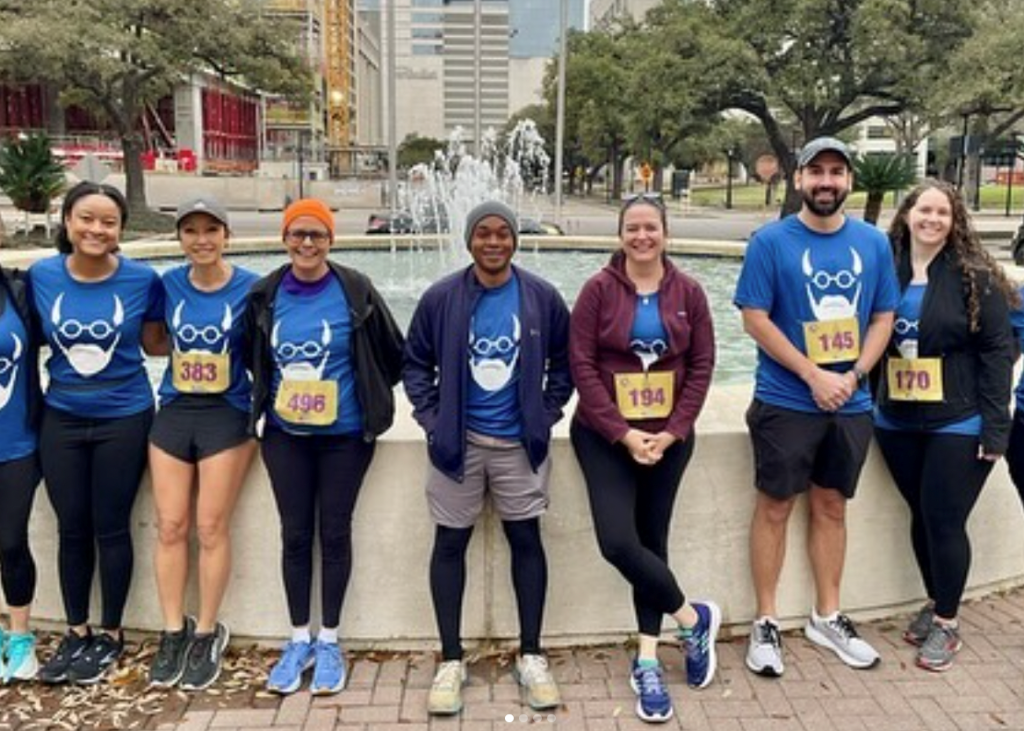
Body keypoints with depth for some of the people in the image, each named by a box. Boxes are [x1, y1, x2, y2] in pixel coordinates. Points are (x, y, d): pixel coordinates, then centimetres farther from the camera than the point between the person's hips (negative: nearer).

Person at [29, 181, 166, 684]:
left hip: (124, 419, -2)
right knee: (72, 528, 12)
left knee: (110, 528, 7)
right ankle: (76, 633, 30)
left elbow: (155, 344, 1)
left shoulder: (142, 279, -9)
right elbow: (35, 337, 10)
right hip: (61, 419, 3)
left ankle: (110, 634, 24)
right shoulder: (40, 275, -3)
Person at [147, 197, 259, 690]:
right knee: (169, 526, 5)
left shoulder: (249, 288, -7)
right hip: (174, 411, 4)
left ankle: (207, 634, 17)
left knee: (212, 528, 1)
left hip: (227, 414, -3)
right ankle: (173, 632, 19)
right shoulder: (169, 284, 3)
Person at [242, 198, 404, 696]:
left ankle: (329, 641, 22)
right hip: (284, 436, 2)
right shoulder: (266, 295, -1)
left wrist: (370, 398, 7)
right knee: (295, 534, 9)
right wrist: (270, 396, 12)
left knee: (334, 532, 7)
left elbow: (393, 353, 2)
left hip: (345, 435, -2)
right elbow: (253, 358, 15)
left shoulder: (355, 291, -8)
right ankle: (299, 640, 24)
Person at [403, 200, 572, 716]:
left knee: (526, 540, 6)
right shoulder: (441, 298, -4)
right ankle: (450, 661, 19)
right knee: (450, 544, 5)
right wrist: (431, 421, -2)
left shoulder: (542, 297, -2)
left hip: (519, 442, 1)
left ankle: (531, 656, 21)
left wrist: (547, 415, 2)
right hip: (458, 441, 0)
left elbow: (563, 363, 8)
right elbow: (416, 364, 5)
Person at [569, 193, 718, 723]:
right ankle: (694, 618, 10)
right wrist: (622, 432, -14)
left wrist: (672, 431, -9)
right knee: (618, 541, -13)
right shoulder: (599, 289, -5)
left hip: (668, 438, 2)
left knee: (652, 541, 7)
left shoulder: (688, 292, 1)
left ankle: (647, 662, 18)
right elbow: (581, 365, -8)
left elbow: (702, 365, 2)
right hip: (605, 436, -2)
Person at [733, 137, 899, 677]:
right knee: (775, 508, 3)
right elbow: (755, 319, -10)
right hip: (786, 403, -4)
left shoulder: (874, 243, 5)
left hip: (851, 404, 4)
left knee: (831, 507, 14)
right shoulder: (771, 241, -7)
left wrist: (853, 376, -8)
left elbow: (883, 318, 7)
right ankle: (765, 622, 16)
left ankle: (827, 617, 28)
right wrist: (814, 376, -14)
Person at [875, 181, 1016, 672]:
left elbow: (997, 351, -9)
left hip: (959, 424, -3)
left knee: (945, 519, 0)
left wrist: (995, 427, -14)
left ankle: (946, 623, 17)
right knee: (921, 515, 14)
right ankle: (934, 602, 33)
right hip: (897, 421, 4)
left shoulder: (975, 276, -7)